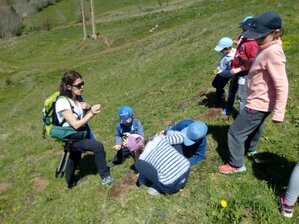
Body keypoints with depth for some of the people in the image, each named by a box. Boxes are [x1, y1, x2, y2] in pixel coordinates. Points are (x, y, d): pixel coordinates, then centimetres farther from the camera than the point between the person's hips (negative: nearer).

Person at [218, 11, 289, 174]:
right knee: (255, 127, 31)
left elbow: (282, 85, -28)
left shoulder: (273, 52, -26)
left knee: (235, 131, 0)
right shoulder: (266, 49, 3)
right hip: (259, 101, 10)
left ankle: (236, 165, 16)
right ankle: (251, 149, 57)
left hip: (258, 104, -10)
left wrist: (278, 113, -26)